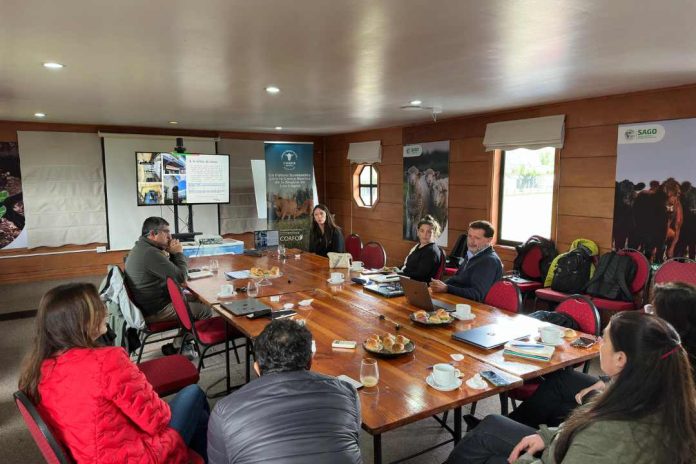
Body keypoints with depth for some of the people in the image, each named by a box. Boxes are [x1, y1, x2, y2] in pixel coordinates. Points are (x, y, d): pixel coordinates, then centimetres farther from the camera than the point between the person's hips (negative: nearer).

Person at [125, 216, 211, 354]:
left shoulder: (141, 247, 9)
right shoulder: (150, 253, -26)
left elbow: (170, 271, 15)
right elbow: (181, 277, -23)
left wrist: (172, 254, -1)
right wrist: (178, 253, -10)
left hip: (144, 304, 11)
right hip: (154, 311, -11)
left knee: (196, 299, 17)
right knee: (206, 310, -5)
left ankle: (182, 342, 20)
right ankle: (176, 347, 10)